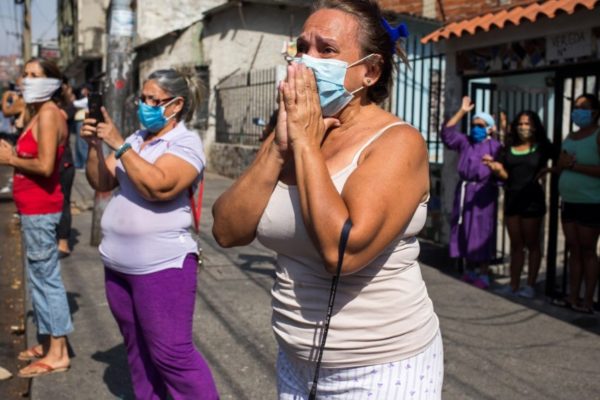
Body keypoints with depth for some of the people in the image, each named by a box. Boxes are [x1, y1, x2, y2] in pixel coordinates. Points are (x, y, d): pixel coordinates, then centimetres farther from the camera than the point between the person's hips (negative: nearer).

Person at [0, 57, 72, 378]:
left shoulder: (48, 114, -15)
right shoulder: (40, 114, 16)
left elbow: (45, 165, -23)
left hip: (39, 208, -10)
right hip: (35, 207, 10)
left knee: (45, 276, -5)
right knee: (40, 276, 15)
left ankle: (58, 353, 2)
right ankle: (47, 342, 26)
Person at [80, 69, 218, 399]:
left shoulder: (186, 142, -9)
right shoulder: (136, 139, 12)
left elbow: (159, 187, -26)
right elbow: (101, 183, 10)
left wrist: (118, 145, -22)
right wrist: (94, 146, -5)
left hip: (162, 265, -7)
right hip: (118, 264, 7)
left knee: (171, 353, -4)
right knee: (138, 348, 17)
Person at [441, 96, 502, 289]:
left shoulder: (494, 146, -4)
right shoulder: (465, 141, 12)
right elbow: (447, 132, 5)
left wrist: (493, 163, -29)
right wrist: (462, 111, 2)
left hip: (483, 192, -6)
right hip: (464, 189, 6)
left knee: (482, 232, -5)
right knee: (465, 230, 9)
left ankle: (483, 274, 0)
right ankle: (470, 271, 20)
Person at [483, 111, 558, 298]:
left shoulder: (542, 147, -1)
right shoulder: (510, 149, 9)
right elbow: (505, 175, 5)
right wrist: (496, 168, -13)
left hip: (532, 198, -4)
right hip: (512, 197, 4)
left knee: (532, 243, 4)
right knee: (515, 244, 10)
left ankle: (530, 285, 9)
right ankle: (514, 284, 15)